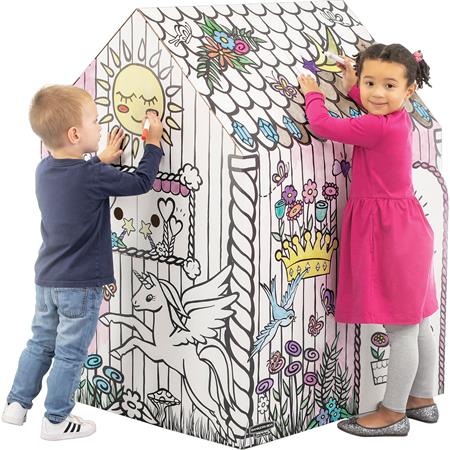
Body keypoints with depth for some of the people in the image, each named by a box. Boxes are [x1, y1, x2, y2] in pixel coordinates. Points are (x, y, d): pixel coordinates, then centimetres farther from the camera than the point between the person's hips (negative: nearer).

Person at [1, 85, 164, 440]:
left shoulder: (45, 169, 1)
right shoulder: (94, 177, -21)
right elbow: (141, 183, -10)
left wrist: (103, 159, 20)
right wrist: (154, 142, 1)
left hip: (47, 279, 7)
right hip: (81, 283, -7)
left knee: (41, 343, 21)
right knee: (70, 354, 6)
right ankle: (56, 420, 16)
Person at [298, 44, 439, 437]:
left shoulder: (378, 128, -21)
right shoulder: (398, 120, 5)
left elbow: (322, 125, -16)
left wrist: (312, 93, 2)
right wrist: (353, 86, 26)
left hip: (389, 234, -10)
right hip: (403, 228, 10)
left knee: (400, 327, 1)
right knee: (416, 323, 18)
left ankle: (393, 413, 11)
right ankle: (423, 399, 31)